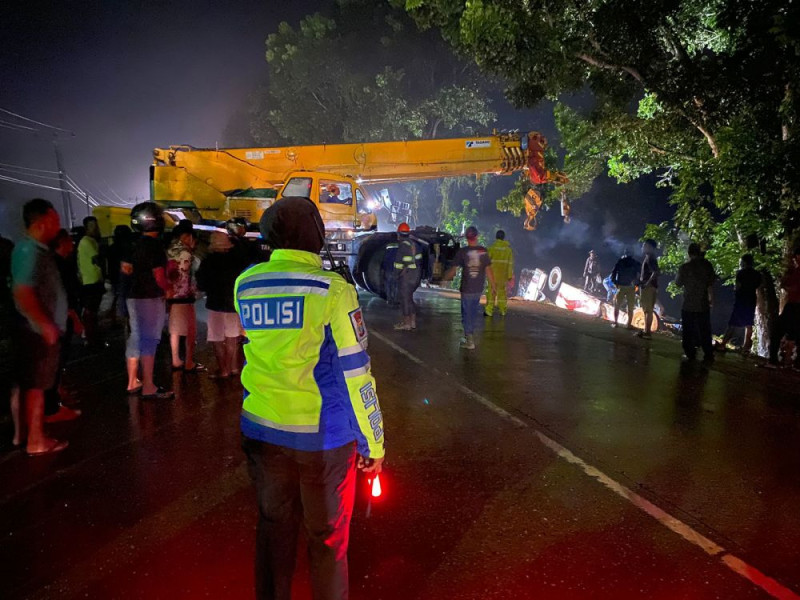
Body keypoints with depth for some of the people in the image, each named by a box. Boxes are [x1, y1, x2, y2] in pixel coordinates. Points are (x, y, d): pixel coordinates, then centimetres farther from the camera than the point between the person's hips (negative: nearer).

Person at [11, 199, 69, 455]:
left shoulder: (37, 249, 12)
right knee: (36, 386, 0)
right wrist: (46, 325, -22)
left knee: (33, 385, 16)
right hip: (40, 332, -10)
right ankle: (36, 441, 9)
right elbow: (23, 293, -27)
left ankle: (32, 433, 27)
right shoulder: (30, 251, -18)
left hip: (41, 330, 10)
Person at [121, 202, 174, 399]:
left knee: (136, 338, 14)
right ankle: (148, 388, -3)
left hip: (133, 296, 9)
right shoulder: (154, 245, -17)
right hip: (150, 298, -8)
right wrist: (167, 288, -2)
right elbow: (159, 276, -19)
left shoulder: (135, 244, 8)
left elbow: (124, 268, 15)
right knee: (150, 341, -5)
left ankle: (133, 382, 23)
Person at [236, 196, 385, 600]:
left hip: (262, 429, 5)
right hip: (323, 434, -4)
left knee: (273, 526, 21)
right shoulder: (332, 290, -15)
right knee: (327, 537, 13)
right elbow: (354, 374, -15)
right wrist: (373, 443, -5)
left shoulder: (245, 285, -1)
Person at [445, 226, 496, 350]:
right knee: (473, 313, 20)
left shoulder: (462, 252, -11)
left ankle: (470, 341, 6)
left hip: (466, 289, -3)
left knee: (466, 314, 6)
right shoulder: (483, 251, -2)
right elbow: (488, 270, 1)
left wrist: (445, 278, 12)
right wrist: (493, 286, 10)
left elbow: (453, 269, -7)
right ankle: (470, 335, 32)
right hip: (479, 289, 4)